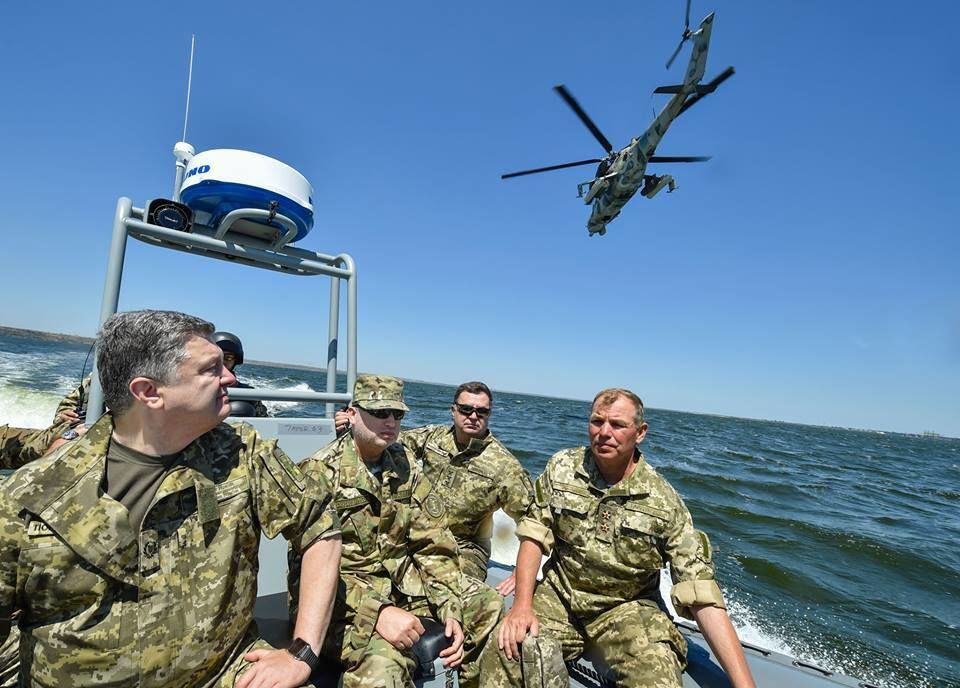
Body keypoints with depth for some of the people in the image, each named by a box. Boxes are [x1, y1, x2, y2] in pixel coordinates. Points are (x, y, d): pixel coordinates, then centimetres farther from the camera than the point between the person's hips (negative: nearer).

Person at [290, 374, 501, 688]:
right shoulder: (319, 472, -13)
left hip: (406, 583, 6)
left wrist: (451, 610, -9)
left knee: (495, 611, 2)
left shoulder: (406, 466, 4)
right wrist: (378, 610, -29)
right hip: (346, 599, -6)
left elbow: (434, 546, 3)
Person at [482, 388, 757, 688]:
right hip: (558, 595, 1)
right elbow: (534, 536, -4)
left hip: (626, 607, 0)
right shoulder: (562, 467, -7)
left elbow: (702, 595, -13)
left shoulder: (664, 503, -13)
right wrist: (523, 603, -16)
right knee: (503, 657, -23)